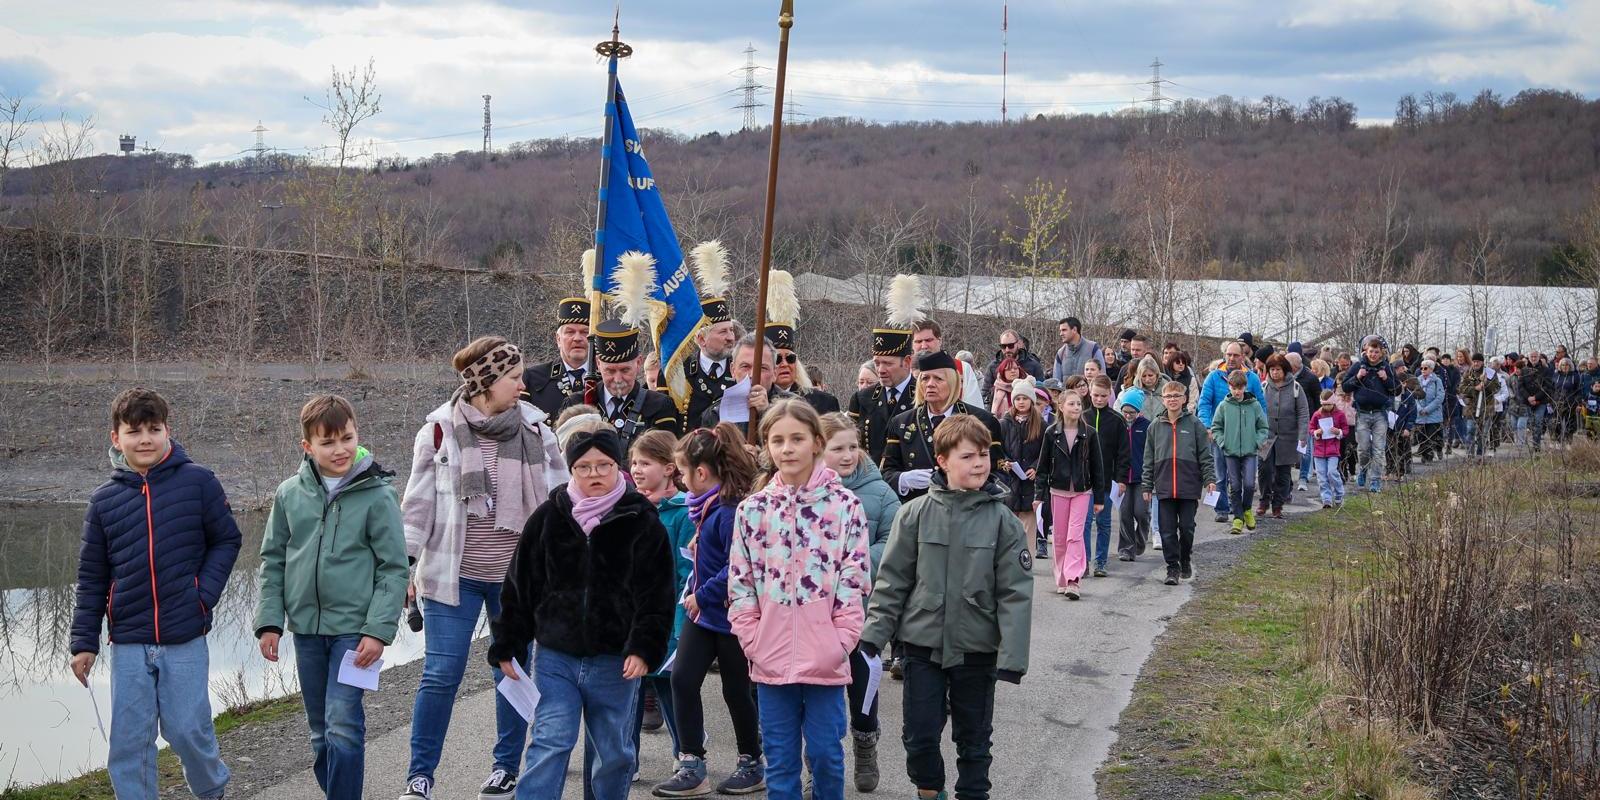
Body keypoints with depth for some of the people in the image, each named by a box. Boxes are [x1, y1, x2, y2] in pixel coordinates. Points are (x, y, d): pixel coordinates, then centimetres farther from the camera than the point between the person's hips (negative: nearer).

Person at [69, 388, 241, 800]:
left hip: (185, 639, -2)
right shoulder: (104, 500, 4)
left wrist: (204, 593, -9)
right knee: (129, 742, 3)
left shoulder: (198, 482, -3)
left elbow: (226, 540, 5)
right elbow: (92, 577, 9)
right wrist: (84, 642, 6)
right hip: (128, 644, 2)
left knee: (188, 730, 1)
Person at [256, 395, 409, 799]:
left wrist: (379, 629, -13)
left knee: (343, 729, -12)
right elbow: (273, 561, 9)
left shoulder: (377, 495, -7)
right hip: (306, 628, 4)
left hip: (354, 628, -4)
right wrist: (270, 621, 2)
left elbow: (394, 568, -6)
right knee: (321, 733, 13)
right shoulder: (289, 494, 2)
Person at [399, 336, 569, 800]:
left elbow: (559, 494, 7)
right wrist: (407, 563, -2)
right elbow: (418, 500, 1)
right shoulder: (441, 428, -4)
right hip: (454, 574, -2)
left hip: (518, 575, 2)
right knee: (441, 674, -3)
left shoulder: (534, 427, 0)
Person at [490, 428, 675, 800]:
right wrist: (507, 646, 4)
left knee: (614, 752, 11)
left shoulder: (642, 522, -4)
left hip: (616, 661, 0)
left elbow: (657, 596, -4)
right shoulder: (548, 518, 1)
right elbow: (519, 585, 6)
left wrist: (644, 648, -14)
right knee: (549, 744, -8)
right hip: (556, 657, 0)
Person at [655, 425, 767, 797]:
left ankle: (752, 764, 24)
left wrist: (703, 596, -20)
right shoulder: (707, 507, 6)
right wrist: (694, 595, 10)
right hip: (702, 613, 8)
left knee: (736, 690, 6)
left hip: (730, 617, -8)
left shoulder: (730, 511, -23)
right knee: (682, 679, 0)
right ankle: (691, 767, 4)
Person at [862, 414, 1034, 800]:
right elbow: (892, 580, 1)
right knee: (920, 736, 7)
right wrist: (874, 634, -3)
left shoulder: (1003, 521, -7)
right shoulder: (915, 514, -5)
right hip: (923, 644, 1)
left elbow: (1016, 593, -7)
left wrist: (1013, 656, -12)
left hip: (977, 649, -1)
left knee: (974, 739, 12)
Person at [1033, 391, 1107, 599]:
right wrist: (1039, 494, 1)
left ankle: (1073, 580, -16)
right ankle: (1062, 580, 15)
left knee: (1075, 535, -11)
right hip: (1058, 490, 1)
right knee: (1059, 538, 5)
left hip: (1082, 491, -1)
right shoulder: (1052, 433, 1)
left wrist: (1099, 498, 2)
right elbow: (1043, 465, 5)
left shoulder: (1089, 434, 0)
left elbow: (1097, 467, 3)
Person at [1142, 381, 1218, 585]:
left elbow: (1205, 455, 3)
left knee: (1187, 528, 2)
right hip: (1164, 488, 2)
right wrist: (1146, 486, 8)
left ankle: (1185, 560, 25)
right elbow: (1149, 460, 11)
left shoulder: (1194, 424, 2)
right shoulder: (1155, 427, 9)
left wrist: (1210, 479, -5)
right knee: (1167, 530, 0)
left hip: (1189, 486, -2)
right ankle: (1173, 567, 8)